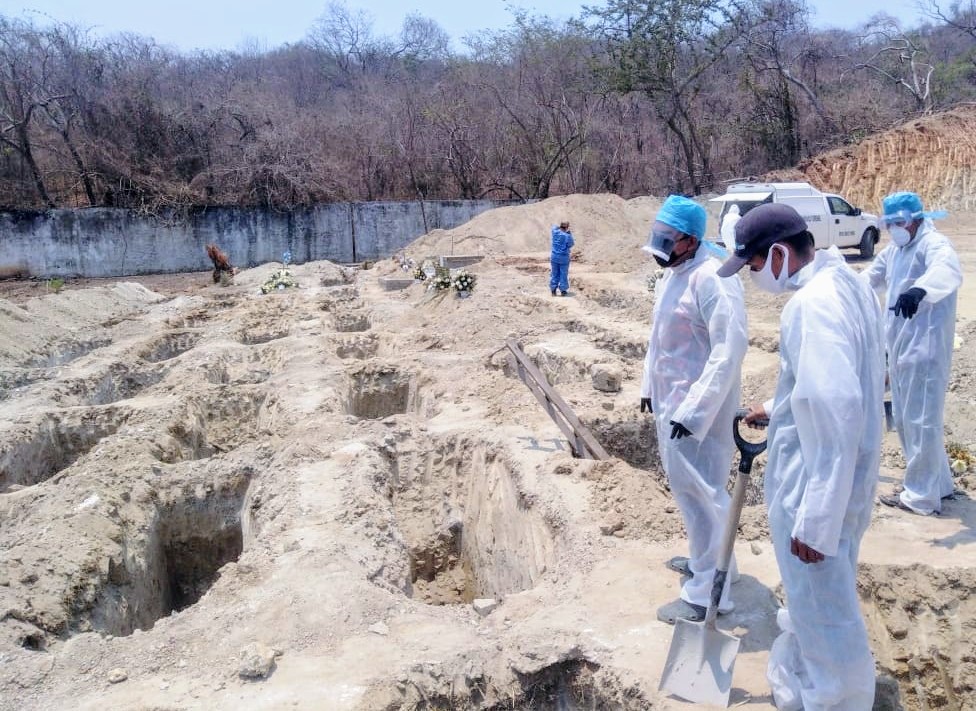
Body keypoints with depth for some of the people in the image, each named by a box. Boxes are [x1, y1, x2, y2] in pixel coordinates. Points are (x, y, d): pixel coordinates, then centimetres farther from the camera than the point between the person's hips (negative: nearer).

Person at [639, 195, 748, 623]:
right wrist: (649, 385, 21)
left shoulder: (711, 279, -22)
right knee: (685, 484, 22)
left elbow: (731, 348, -27)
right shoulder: (671, 276, 9)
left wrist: (694, 408, -28)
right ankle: (701, 558, 41)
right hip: (671, 399, 10)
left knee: (698, 491, -2)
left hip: (697, 407, -10)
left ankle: (707, 593, 10)